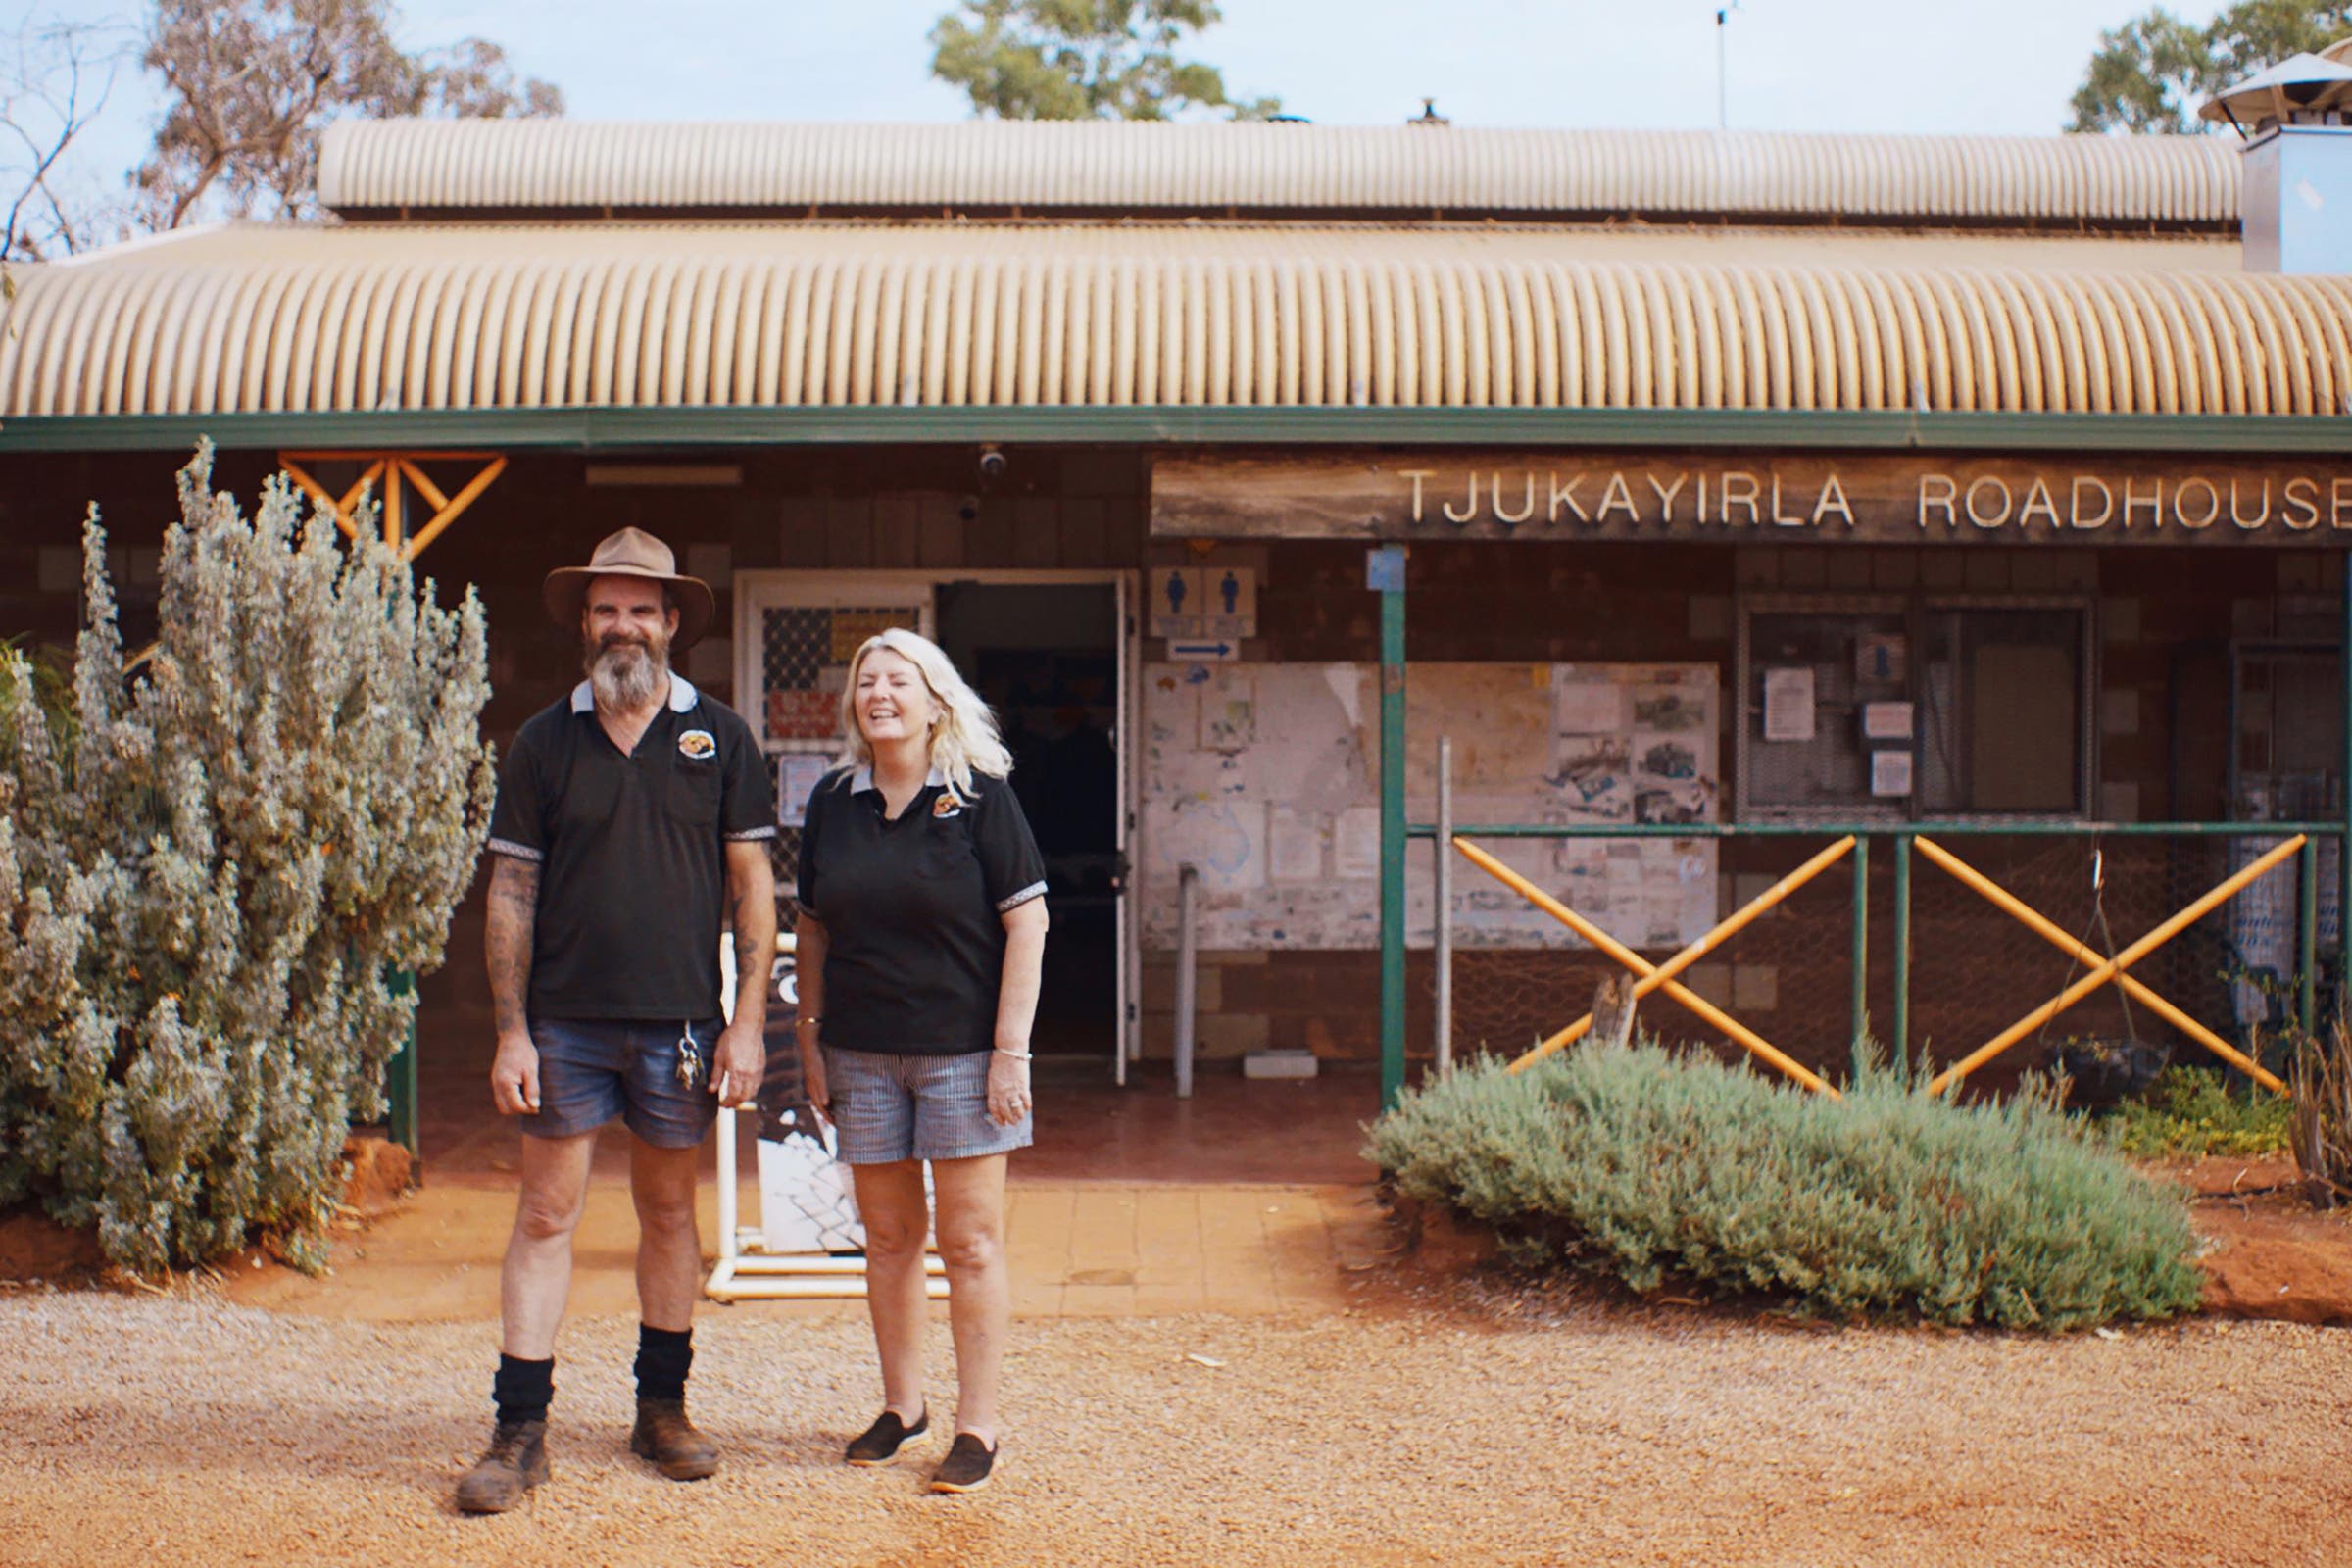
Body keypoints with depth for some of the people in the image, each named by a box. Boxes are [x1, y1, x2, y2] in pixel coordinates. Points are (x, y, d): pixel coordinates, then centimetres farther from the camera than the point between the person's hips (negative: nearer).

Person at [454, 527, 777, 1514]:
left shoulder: (719, 738, 4)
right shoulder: (545, 743, 4)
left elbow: (751, 885, 4)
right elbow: (511, 894, 4)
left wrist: (748, 1022, -3)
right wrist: (510, 1032, -2)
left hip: (681, 1023, 0)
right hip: (565, 1021, 0)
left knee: (669, 1212, 11)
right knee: (545, 1215, 0)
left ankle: (663, 1406, 24)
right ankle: (520, 1431, 6)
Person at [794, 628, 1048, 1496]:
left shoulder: (979, 795, -6)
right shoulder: (834, 801, 6)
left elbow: (1026, 920, -7)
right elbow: (813, 928, 13)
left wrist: (1009, 1050, -12)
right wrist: (808, 1039, 9)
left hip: (961, 1049, -4)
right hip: (862, 1055, 4)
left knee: (970, 1241, 1)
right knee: (888, 1235, 12)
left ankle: (977, 1425, 10)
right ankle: (902, 1404, 27)